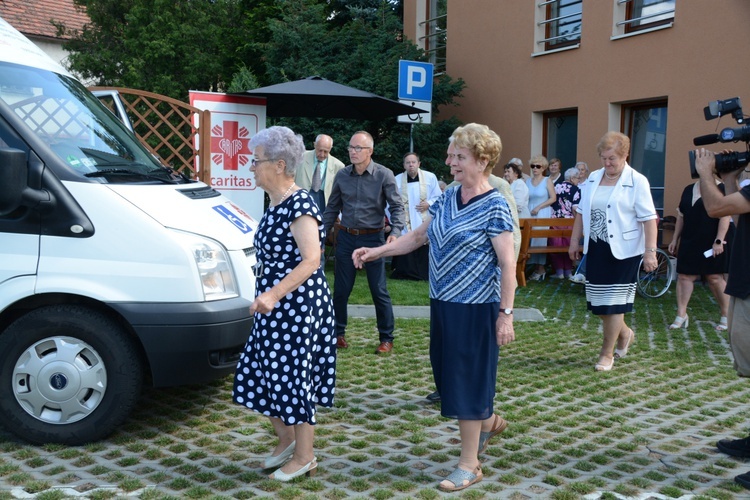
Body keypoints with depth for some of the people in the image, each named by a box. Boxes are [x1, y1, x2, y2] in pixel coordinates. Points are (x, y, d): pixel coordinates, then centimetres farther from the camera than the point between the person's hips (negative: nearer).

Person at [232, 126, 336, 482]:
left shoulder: (299, 205, -19)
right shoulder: (275, 205, 9)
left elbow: (311, 260, -26)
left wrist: (273, 295, -34)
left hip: (297, 306, -9)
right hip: (274, 307, 10)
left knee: (293, 377, 1)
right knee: (264, 374, 16)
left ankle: (304, 458, 18)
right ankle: (286, 440, 34)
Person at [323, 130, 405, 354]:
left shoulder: (384, 175, -7)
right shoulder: (342, 175, 3)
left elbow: (397, 206, -7)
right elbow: (332, 209, 11)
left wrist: (395, 232, -23)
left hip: (373, 238, -3)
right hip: (346, 237, 3)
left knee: (379, 291, 1)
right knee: (340, 289, 8)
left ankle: (386, 339, 12)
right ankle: (338, 333, 24)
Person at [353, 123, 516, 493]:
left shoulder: (494, 206, -14)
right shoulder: (448, 197, 7)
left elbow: (507, 263, -15)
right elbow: (418, 236, 14)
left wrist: (506, 313, -17)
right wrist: (377, 252, 5)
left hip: (475, 308, -7)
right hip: (443, 303, 7)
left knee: (466, 379, 1)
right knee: (450, 376, 16)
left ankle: (469, 465, 14)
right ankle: (489, 421, 44)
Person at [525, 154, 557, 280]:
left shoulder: (547, 181, -1)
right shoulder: (527, 181, 11)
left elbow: (553, 198, -7)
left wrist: (539, 207, -12)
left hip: (543, 214, -4)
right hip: (530, 213, 4)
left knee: (540, 239, -6)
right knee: (530, 239, 0)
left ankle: (540, 269, 0)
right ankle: (536, 268, 6)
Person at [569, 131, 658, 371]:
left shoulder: (637, 182, -9)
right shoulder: (593, 178, 7)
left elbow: (648, 219, -13)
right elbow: (582, 212, 14)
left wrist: (650, 252, -18)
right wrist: (574, 241, 12)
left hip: (624, 251, -5)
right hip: (596, 249, 6)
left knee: (614, 303, 0)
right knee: (598, 302, 10)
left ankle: (607, 354, 12)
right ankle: (624, 333, 36)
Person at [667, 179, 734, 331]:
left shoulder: (721, 188, -7)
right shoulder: (688, 189, 12)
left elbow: (725, 216, -14)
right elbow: (681, 216, 16)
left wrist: (719, 241, -21)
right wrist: (675, 239, 14)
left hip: (712, 243, -6)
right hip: (690, 243, 6)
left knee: (715, 278, -1)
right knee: (684, 276, 2)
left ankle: (726, 316, 15)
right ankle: (681, 315, 8)